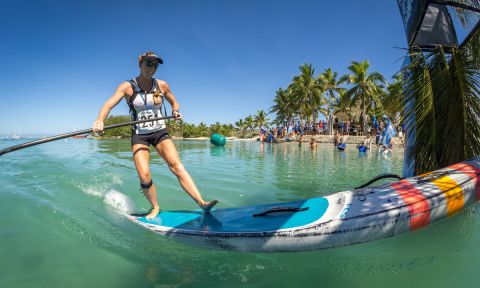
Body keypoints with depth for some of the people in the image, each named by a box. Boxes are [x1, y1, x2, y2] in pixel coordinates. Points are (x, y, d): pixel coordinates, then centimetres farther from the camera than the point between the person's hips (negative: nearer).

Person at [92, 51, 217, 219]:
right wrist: (100, 120, -38)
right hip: (139, 135, -1)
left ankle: (202, 203, -23)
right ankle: (155, 208, 12)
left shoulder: (161, 85, 2)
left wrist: (175, 111, -4)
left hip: (160, 132, 1)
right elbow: (109, 104, -17)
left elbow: (174, 102, 18)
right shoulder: (128, 86, -5)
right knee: (144, 176, -13)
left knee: (177, 166, -17)